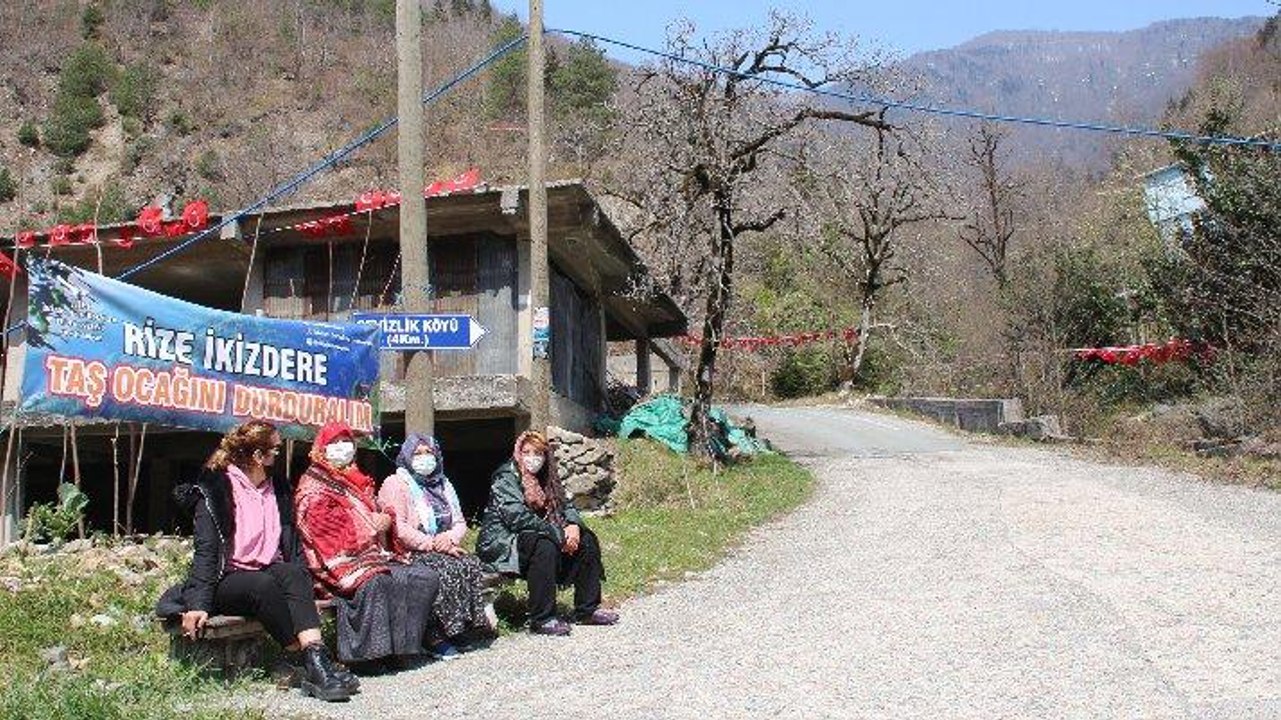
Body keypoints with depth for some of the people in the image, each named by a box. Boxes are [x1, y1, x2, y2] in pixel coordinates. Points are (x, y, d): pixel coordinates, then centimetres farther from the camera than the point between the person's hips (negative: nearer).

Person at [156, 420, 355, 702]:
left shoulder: (278, 488, 14)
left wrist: (304, 588, -2)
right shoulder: (215, 490, -4)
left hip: (268, 571, 5)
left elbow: (291, 541, 13)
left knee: (293, 573, -29)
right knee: (263, 584, -35)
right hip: (226, 580, -4)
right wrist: (198, 604, -22)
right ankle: (313, 662, -32)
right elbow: (206, 550, -11)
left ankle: (316, 658, -43)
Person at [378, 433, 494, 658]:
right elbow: (398, 529, -14)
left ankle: (474, 619, -19)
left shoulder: (443, 485, 22)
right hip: (410, 555, -6)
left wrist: (449, 538, -7)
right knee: (448, 569, -32)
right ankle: (437, 636, -26)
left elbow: (460, 523, 17)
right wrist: (433, 544, -17)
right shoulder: (396, 484, -1)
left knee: (471, 564, -24)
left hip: (442, 550, 6)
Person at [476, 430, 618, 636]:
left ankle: (588, 609, 4)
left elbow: (565, 506, 13)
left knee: (586, 540, -1)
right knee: (544, 546, -36)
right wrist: (559, 534, -25)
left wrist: (573, 525, -12)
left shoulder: (545, 479, 12)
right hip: (502, 544, -8)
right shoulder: (506, 477, -14)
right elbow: (517, 517, -25)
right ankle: (542, 619, -29)